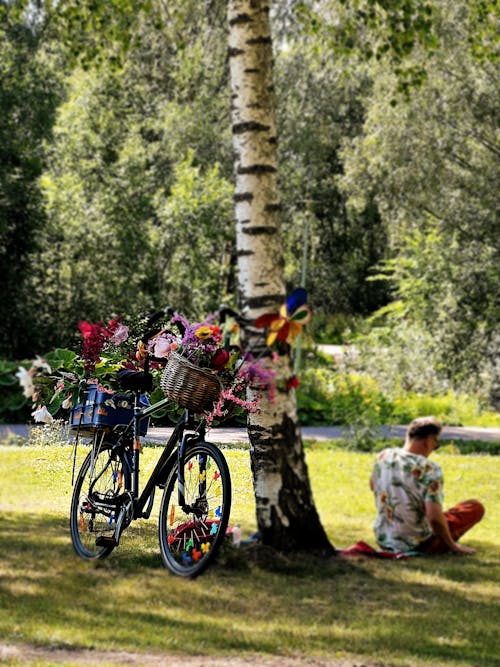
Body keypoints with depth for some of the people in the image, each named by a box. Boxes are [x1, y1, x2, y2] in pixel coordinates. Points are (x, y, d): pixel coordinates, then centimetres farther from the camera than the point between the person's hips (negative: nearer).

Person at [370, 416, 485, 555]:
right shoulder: (429, 470, -25)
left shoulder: (383, 457, -7)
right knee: (476, 507, 3)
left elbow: (373, 486, 14)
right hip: (417, 546, -6)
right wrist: (452, 545, -13)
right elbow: (435, 518, -28)